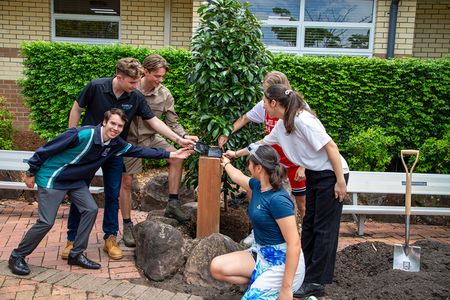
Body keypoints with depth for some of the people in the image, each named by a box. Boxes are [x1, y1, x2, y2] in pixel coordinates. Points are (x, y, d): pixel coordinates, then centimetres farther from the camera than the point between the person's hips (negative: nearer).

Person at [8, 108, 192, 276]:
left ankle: (76, 255, 11)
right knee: (46, 222, -8)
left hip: (76, 181, 7)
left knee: (90, 210, -2)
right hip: (52, 178, -7)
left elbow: (139, 151, -1)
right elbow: (47, 149, -22)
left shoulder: (116, 144, -7)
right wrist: (31, 173, -14)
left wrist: (171, 154, -4)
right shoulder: (83, 135, -30)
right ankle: (17, 257, 12)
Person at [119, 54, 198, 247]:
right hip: (129, 139, -3)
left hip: (151, 137, 3)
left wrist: (184, 136, -20)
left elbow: (172, 122, -3)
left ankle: (173, 204, -7)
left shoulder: (165, 95, -10)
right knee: (126, 182, 1)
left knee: (176, 157, -18)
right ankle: (127, 226, 16)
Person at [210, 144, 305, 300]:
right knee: (217, 267, -4)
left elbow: (294, 243, -26)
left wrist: (286, 288, -26)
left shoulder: (278, 199, -25)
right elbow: (237, 177, 26)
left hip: (282, 261, -8)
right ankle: (262, 283, 5)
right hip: (261, 253, 9)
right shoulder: (257, 186, 1)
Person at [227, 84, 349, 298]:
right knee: (309, 224, 15)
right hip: (313, 174, 9)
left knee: (324, 229, -2)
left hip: (331, 174, -9)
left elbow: (330, 147, -24)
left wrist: (340, 181, -22)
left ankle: (315, 283, 5)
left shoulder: (302, 120, -24)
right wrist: (236, 154, 26)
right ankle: (303, 270, 28)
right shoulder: (282, 125, 3)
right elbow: (262, 143, 19)